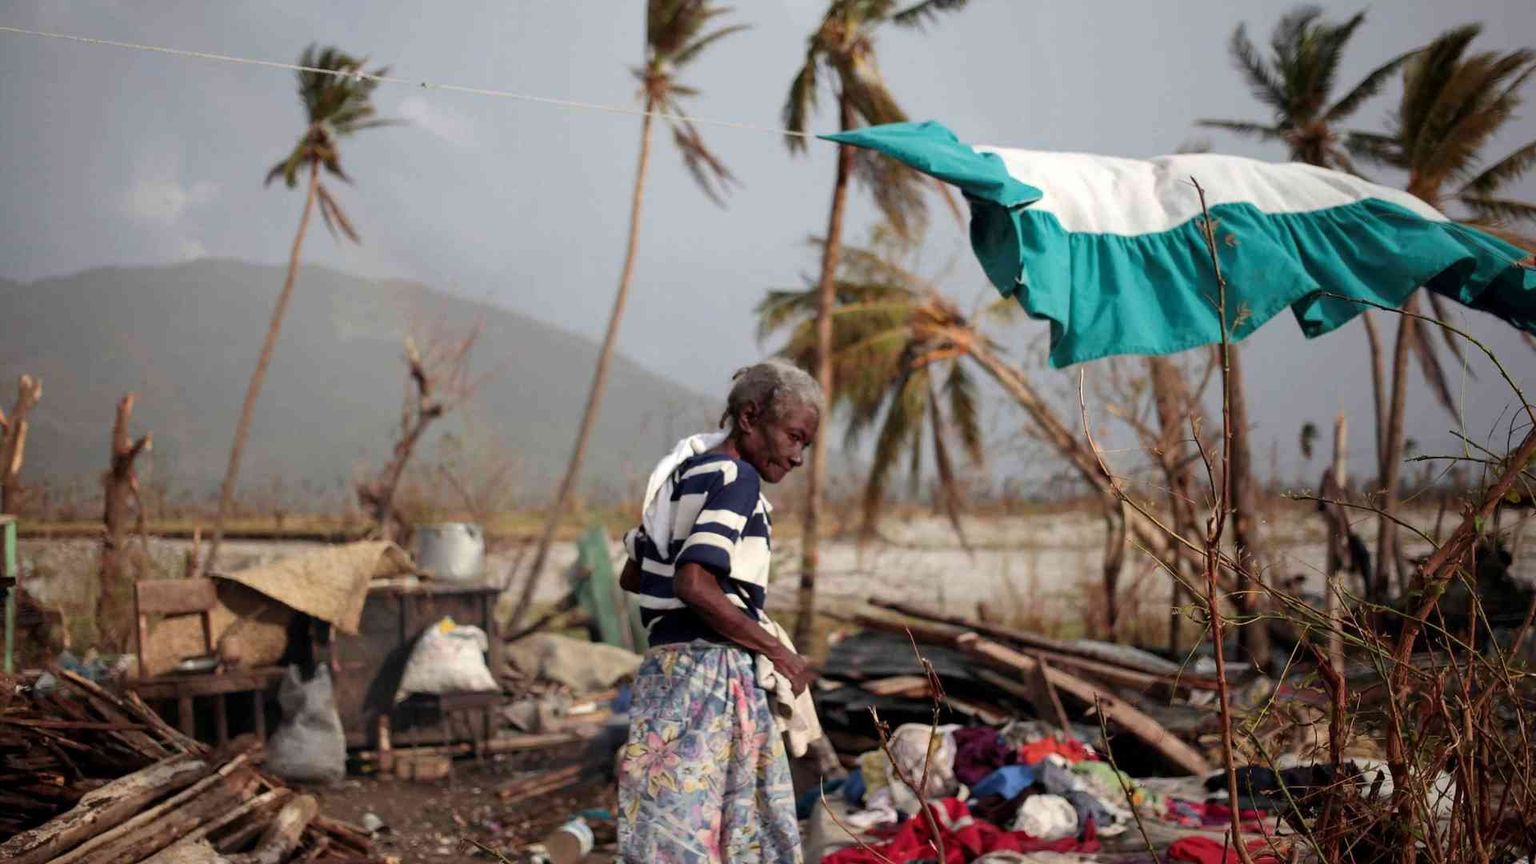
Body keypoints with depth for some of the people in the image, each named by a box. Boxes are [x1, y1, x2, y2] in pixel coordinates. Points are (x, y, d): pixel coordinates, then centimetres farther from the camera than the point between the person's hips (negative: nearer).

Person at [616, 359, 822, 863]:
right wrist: (777, 651, -14)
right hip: (710, 669, -10)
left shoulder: (686, 472, 16)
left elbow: (631, 576, 23)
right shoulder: (735, 477, -12)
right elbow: (695, 586, -24)